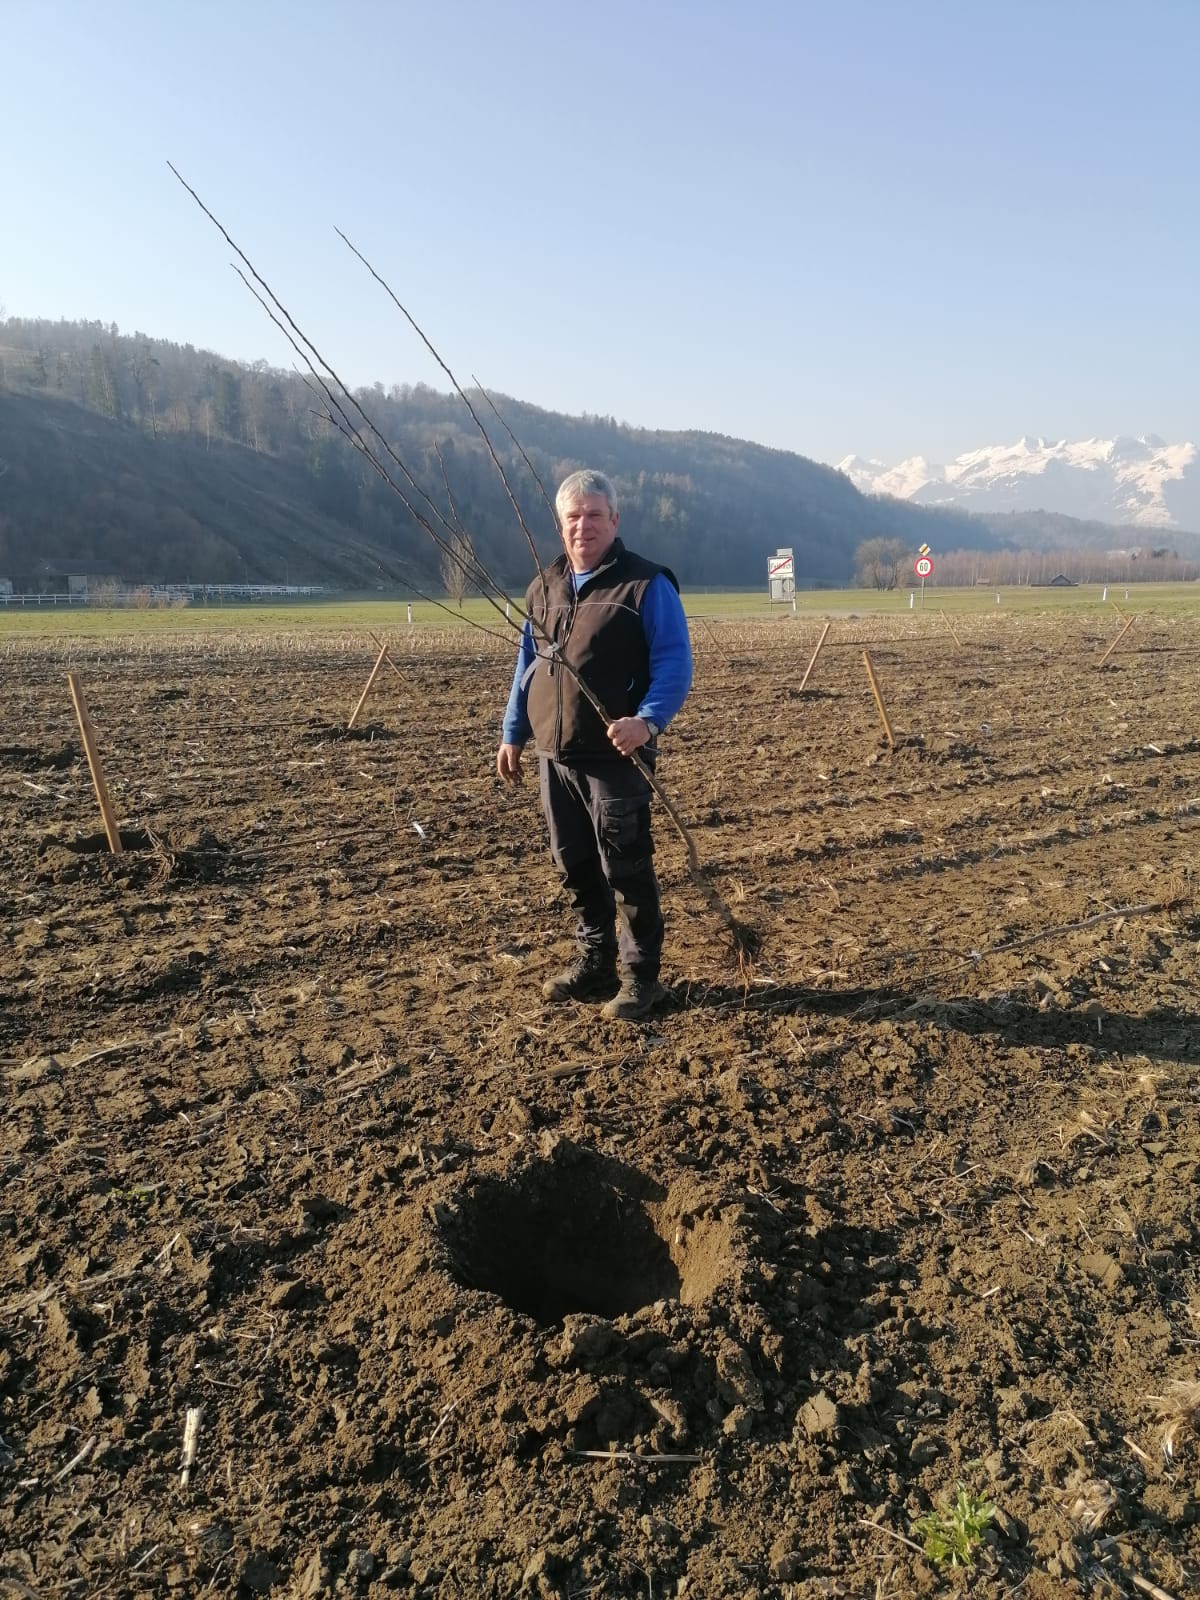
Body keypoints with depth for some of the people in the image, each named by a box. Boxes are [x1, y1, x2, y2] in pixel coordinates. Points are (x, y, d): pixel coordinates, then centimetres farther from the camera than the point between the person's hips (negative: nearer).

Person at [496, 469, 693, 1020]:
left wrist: (648, 720, -29)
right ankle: (595, 962, 29)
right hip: (554, 756, 7)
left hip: (615, 758, -6)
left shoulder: (647, 584, -7)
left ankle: (640, 976, 14)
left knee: (626, 871, 0)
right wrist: (512, 733, 16)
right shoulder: (543, 587, 13)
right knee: (573, 866, 14)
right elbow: (528, 664, 19)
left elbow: (674, 663, -13)